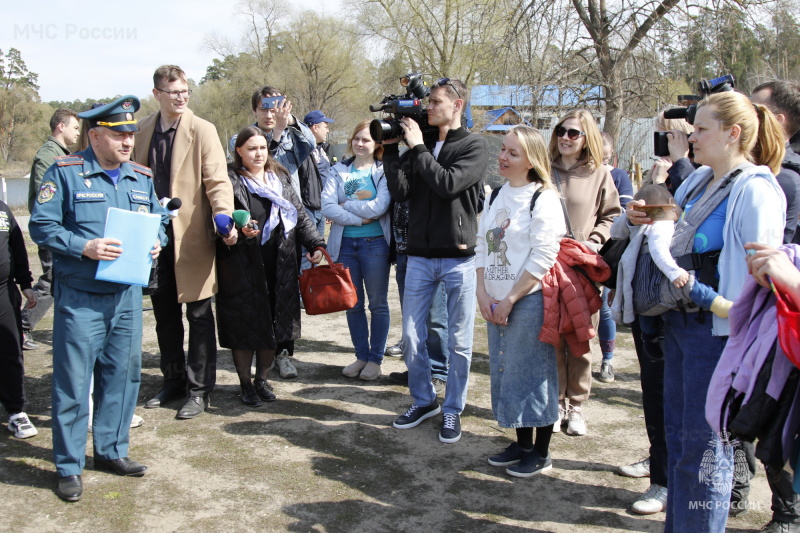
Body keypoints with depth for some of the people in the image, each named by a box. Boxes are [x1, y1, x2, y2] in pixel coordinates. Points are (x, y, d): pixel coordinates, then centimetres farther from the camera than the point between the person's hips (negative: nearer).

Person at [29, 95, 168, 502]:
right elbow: (41, 225, -8)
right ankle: (69, 467, 13)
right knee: (73, 381, 0)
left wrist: (156, 242, -3)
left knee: (123, 373, 11)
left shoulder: (141, 177, 11)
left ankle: (111, 450, 28)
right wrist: (84, 247, -21)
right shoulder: (65, 172, -5)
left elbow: (159, 220, 19)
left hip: (127, 295, 5)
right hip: (80, 297, -5)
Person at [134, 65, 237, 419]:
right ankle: (173, 381, 31)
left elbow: (218, 181, -14)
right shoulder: (143, 131, 9)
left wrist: (225, 219, -31)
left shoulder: (202, 130, -6)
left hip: (191, 236, -5)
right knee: (165, 316, 15)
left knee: (198, 316, 4)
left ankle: (199, 390, 15)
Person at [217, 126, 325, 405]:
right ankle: (245, 383, 21)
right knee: (245, 327, 4)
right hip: (243, 269, -4)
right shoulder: (230, 181, -3)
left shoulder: (280, 178, 13)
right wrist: (238, 231, -27)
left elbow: (300, 215, 14)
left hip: (279, 268, 5)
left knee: (273, 326, 10)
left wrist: (315, 244, 3)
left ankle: (262, 379, 28)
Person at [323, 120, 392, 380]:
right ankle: (361, 355, 24)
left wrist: (345, 205, -8)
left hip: (375, 242, -3)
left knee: (378, 304, 5)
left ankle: (375, 359, 16)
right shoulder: (339, 171, 7)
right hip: (344, 243, 3)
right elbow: (327, 207, -6)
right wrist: (360, 218, -14)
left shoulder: (383, 171, -1)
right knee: (353, 304, 11)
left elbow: (379, 207, -16)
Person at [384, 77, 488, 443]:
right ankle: (423, 400, 27)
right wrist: (389, 148, -4)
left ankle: (453, 410, 21)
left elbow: (448, 184, -18)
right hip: (420, 256, 4)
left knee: (459, 341, 5)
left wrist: (418, 147, -11)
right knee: (411, 337, 8)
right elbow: (400, 191, 0)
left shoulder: (474, 146, -2)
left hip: (459, 256, -4)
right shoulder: (418, 145, 11)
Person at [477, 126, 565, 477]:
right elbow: (482, 246, 12)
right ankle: (522, 444, 28)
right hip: (496, 303, 8)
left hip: (530, 300, -7)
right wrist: (483, 294, 0)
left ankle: (541, 453, 16)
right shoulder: (496, 196, 12)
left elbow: (543, 257, -16)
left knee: (533, 372, 0)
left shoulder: (543, 199, -10)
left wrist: (510, 299, -15)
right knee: (504, 369, 13)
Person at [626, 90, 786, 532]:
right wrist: (646, 220, 6)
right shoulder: (700, 180, 10)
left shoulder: (756, 190, -15)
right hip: (679, 323, 9)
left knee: (704, 446, 2)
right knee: (678, 434, 19)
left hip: (717, 330, -9)